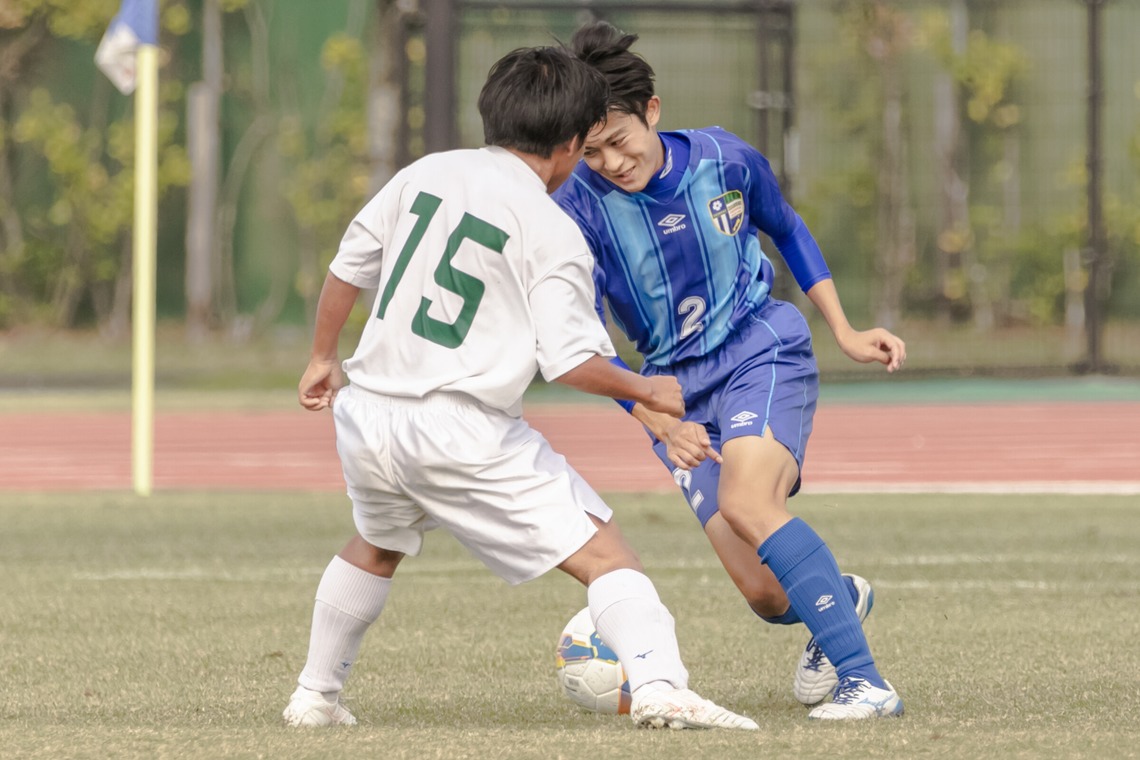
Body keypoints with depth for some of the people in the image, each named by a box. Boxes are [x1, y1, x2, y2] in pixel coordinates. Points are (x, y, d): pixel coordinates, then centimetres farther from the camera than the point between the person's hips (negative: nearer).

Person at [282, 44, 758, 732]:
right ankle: (661, 686, -25)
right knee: (604, 554, -5)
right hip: (463, 436, -6)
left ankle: (315, 696, 42)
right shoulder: (554, 235, -8)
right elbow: (570, 361, -15)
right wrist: (647, 391, 3)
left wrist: (323, 357, 30)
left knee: (376, 547, 35)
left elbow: (348, 268, 15)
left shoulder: (426, 174, 9)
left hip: (367, 416, 6)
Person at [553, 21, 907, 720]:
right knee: (767, 594, -7)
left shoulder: (725, 161, -8)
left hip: (763, 350, -2)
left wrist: (847, 333, 9)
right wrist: (662, 423, -26)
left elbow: (788, 231, 13)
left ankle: (866, 683, -34)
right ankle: (841, 601, 32)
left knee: (744, 502, -32)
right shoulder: (579, 208, -13)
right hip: (677, 388, 2)